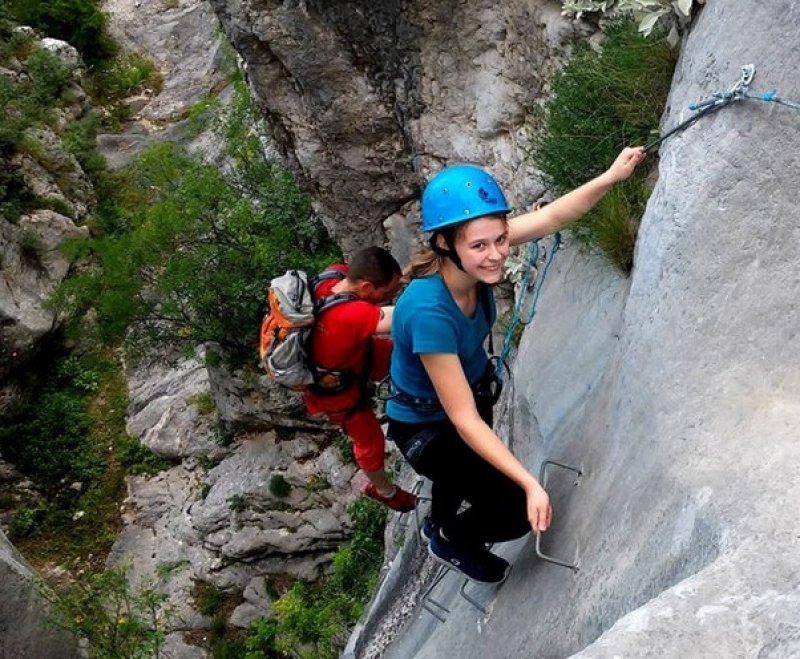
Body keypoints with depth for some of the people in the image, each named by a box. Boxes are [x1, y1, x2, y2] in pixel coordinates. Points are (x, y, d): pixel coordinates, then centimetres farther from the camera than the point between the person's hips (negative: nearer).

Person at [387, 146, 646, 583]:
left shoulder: (473, 257, -27)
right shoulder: (429, 312, -43)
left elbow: (550, 217, -16)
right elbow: (463, 419, -37)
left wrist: (611, 177, -27)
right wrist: (530, 484, -38)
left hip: (475, 386, 7)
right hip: (427, 424, -7)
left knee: (468, 468, 33)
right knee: (517, 513, -6)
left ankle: (439, 525, 68)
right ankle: (451, 541, 28)